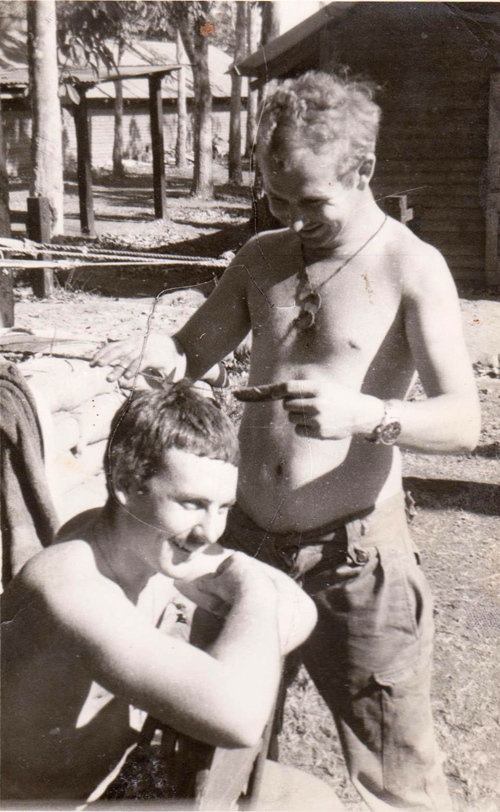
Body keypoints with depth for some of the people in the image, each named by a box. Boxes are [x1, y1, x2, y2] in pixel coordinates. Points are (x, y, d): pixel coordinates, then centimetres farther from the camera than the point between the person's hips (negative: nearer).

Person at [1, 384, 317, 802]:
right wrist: (253, 587, -30)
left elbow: (300, 611, -2)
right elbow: (236, 715, -46)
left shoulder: (153, 542, -11)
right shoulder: (68, 585, -35)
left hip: (119, 770, 7)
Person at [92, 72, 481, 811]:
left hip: (354, 556, -5)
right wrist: (155, 353, -9)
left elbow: (464, 420, -17)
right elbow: (194, 350, 15)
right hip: (248, 539, 5)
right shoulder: (263, 257, 8)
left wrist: (363, 414, -36)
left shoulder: (411, 268, -9)